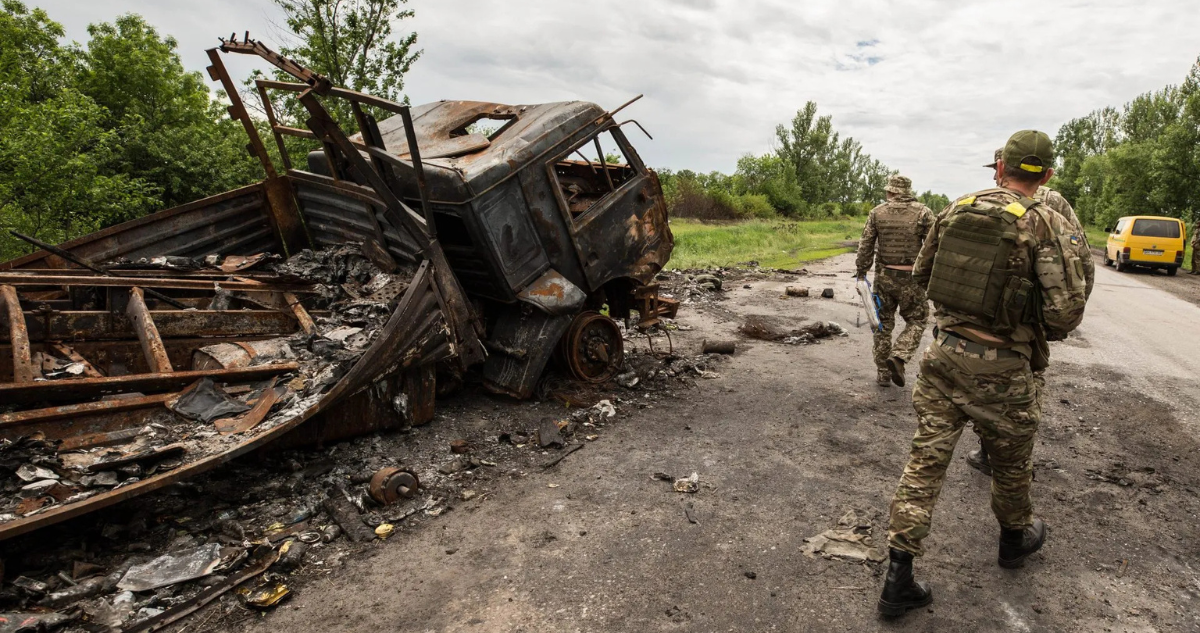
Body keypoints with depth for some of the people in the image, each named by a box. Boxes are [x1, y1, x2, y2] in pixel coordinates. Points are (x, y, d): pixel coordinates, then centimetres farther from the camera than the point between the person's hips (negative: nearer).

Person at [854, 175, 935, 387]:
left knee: (883, 323, 13)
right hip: (911, 278, -2)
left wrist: (861, 271, 8)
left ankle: (883, 372, 16)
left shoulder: (877, 212, 1)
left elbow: (865, 245, 0)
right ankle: (898, 356, -9)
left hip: (883, 276, 2)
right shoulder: (923, 212, -3)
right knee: (916, 321, 14)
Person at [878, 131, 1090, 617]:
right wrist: (1039, 333, 7)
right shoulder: (1050, 226, -9)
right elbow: (1067, 310, -14)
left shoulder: (955, 209, 3)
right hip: (999, 366, -3)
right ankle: (1015, 539, 49)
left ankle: (898, 579, 8)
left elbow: (921, 275, 12)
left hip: (943, 353, 3)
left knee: (926, 458, 6)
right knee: (1011, 459, 22)